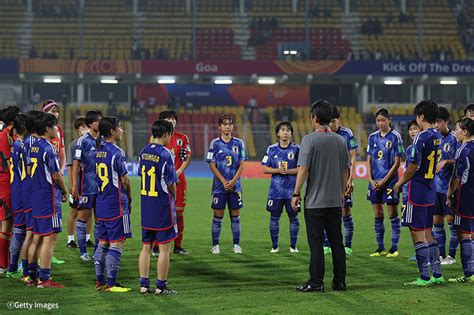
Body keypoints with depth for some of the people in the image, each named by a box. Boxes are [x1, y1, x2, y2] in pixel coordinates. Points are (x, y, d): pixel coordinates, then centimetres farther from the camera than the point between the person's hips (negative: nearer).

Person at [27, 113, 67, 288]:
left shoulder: (34, 146, 11)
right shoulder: (48, 148, -15)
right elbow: (56, 175, -15)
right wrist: (65, 191, 2)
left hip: (36, 195, 9)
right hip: (49, 197, -9)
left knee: (37, 237, 13)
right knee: (50, 238, -6)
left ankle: (32, 276, 17)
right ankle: (44, 279, -7)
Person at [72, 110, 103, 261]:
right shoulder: (83, 141, -7)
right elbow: (76, 163, -7)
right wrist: (74, 185, -11)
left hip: (102, 185, 5)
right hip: (87, 185, -5)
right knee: (83, 215, 0)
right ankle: (83, 251, 6)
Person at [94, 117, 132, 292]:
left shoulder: (98, 152, 10)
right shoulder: (117, 153, -14)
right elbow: (124, 180, -13)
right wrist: (129, 197, 4)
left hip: (101, 203, 8)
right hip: (116, 205, -8)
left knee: (102, 244, 12)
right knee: (116, 244, -3)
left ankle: (100, 281, 15)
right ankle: (111, 283, -3)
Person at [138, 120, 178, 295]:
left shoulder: (143, 152, 6)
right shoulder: (165, 155, -15)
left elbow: (142, 176, 11)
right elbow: (171, 184, -11)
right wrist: (174, 198, 7)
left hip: (145, 206, 7)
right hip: (163, 207, -7)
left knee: (146, 247, 12)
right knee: (164, 248, 1)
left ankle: (144, 285, 14)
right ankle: (161, 287, 4)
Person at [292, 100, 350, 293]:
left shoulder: (310, 140, -10)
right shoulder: (340, 141, 7)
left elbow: (303, 169, -15)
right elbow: (345, 170, 12)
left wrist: (296, 193, -9)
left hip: (315, 201, -5)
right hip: (335, 201, 5)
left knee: (316, 243, -1)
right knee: (337, 242, 10)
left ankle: (316, 282, -1)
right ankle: (340, 282, 12)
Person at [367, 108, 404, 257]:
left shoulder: (395, 137, -6)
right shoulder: (373, 137, 9)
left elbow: (397, 163, -7)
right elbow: (369, 160, 11)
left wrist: (384, 181, -11)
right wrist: (371, 180, -2)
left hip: (390, 180, -5)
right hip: (375, 181, 5)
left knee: (393, 214, -2)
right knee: (377, 215, 7)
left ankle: (394, 248, 4)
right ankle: (380, 248, 15)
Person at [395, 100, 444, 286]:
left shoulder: (422, 137, -17)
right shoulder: (438, 136, 9)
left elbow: (414, 166, -17)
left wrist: (400, 183, -2)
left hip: (417, 191, -8)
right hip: (431, 190, 8)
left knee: (417, 232, -3)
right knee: (428, 232, 15)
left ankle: (425, 277, -4)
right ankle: (437, 274, 16)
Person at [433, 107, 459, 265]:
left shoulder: (454, 139, -8)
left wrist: (446, 162, -22)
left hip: (449, 186, -6)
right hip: (435, 186, 6)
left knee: (451, 220, -1)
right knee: (436, 221, 8)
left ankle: (451, 255, 6)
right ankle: (441, 255, 16)